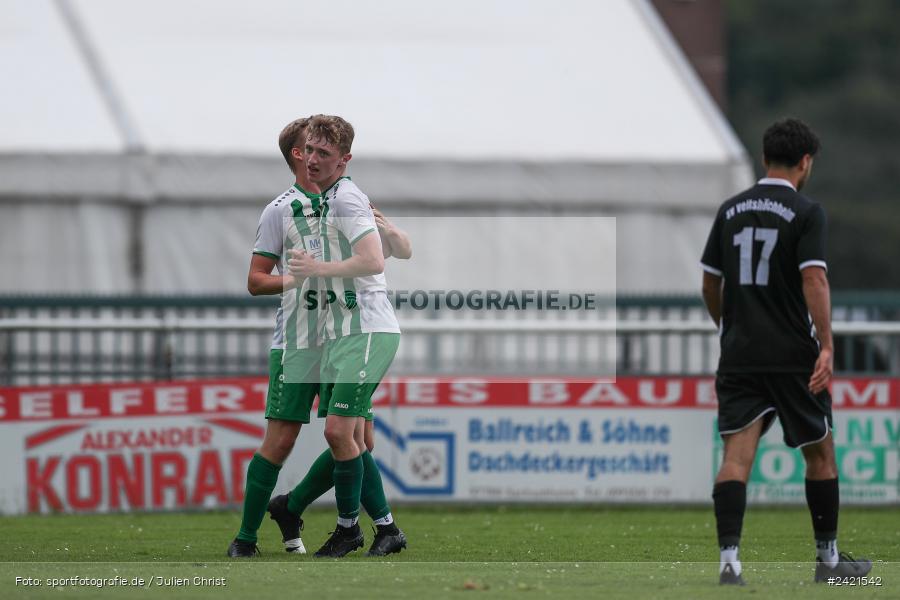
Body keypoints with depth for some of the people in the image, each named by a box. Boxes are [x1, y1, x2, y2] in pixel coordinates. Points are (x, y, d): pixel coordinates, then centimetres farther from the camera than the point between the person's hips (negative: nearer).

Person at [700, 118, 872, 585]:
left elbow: (710, 284, 15)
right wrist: (826, 347, -19)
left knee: (737, 454, -5)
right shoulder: (806, 213, -6)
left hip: (739, 353, 4)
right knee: (820, 453, 13)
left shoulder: (731, 211, 10)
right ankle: (828, 559, 21)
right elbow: (814, 279, -17)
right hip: (793, 355, -4)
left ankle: (729, 559, -20)